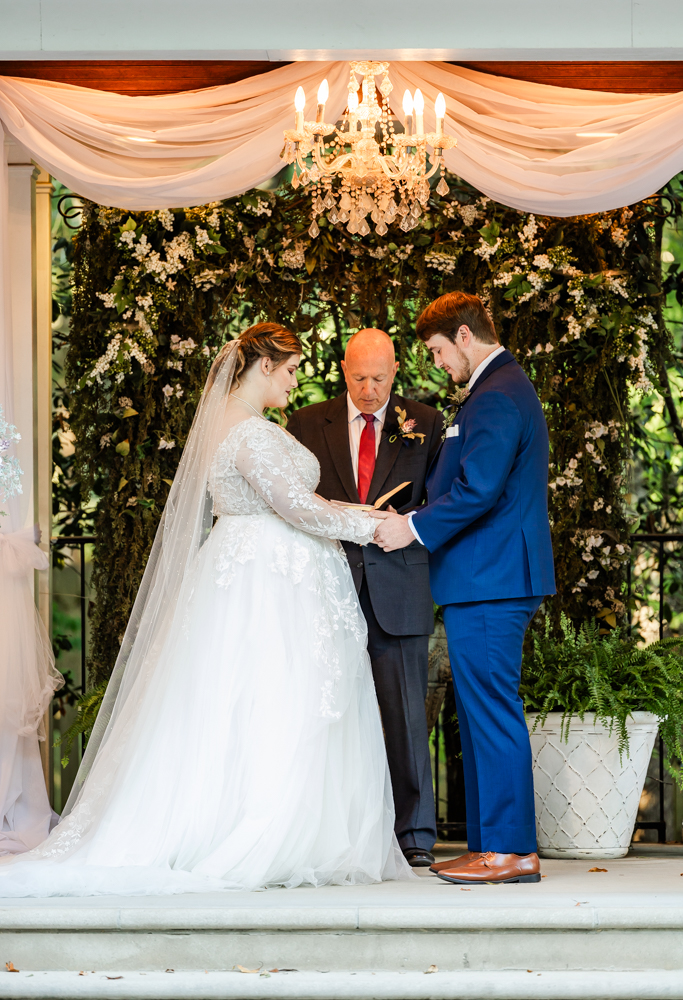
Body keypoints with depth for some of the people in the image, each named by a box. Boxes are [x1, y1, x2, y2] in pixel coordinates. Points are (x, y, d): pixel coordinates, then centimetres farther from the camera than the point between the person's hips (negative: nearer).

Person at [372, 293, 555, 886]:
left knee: (492, 713, -8)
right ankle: (491, 846, 15)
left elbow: (478, 489, -23)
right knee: (482, 714, 12)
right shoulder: (510, 388, 21)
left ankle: (511, 850, -6)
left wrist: (415, 527, -13)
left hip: (488, 580, -11)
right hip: (499, 578, 11)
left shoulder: (495, 397, -14)